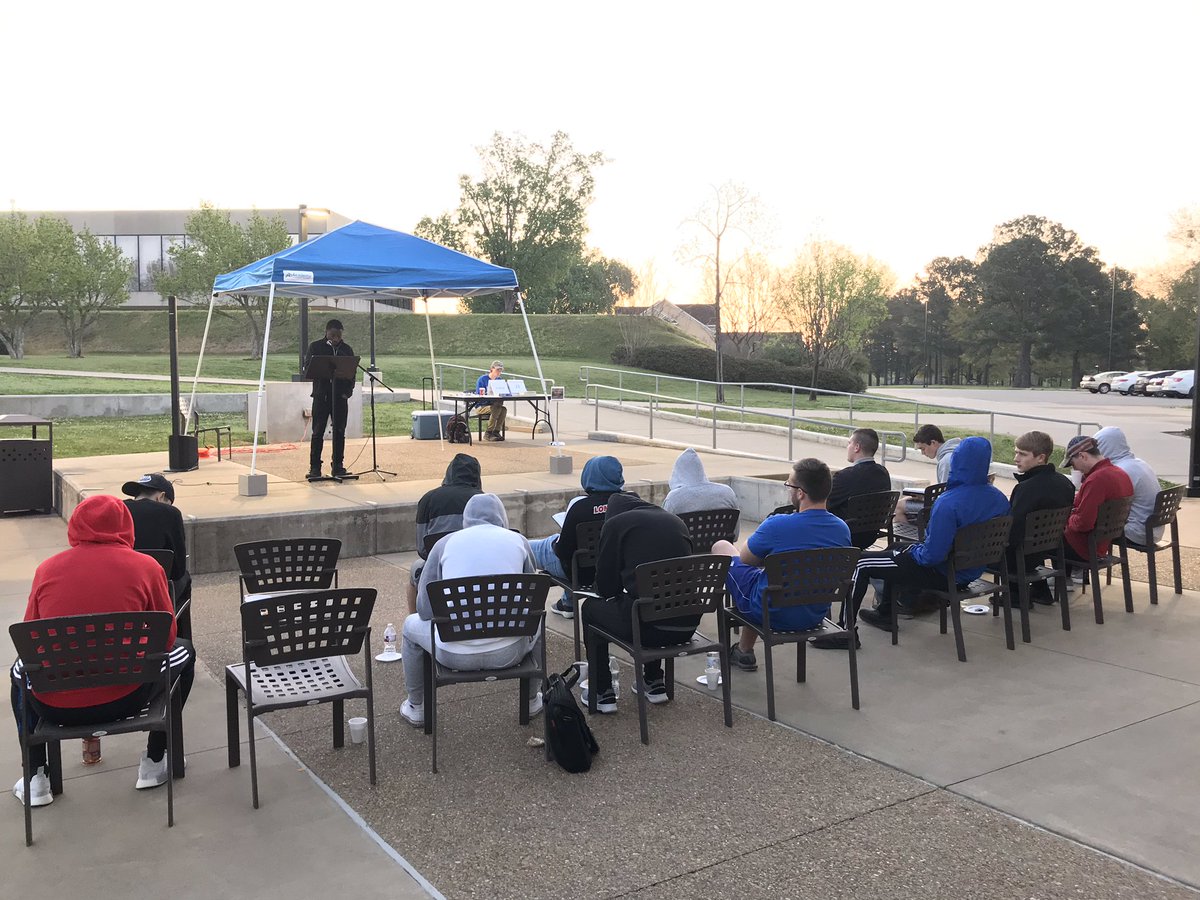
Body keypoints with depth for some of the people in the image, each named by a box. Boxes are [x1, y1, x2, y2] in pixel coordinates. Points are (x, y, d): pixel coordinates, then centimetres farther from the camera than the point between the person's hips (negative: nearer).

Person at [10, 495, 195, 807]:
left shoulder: (47, 568, 1)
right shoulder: (145, 566, -4)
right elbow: (166, 637, 4)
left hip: (55, 705, 2)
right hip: (125, 698, -2)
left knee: (20, 668, 37)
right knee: (184, 651, 27)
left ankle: (35, 777, 29)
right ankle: (154, 762, 27)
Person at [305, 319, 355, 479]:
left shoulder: (347, 349, 11)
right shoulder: (315, 347, 4)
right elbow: (307, 368, 1)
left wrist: (348, 390, -2)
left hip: (340, 396, 2)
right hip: (321, 395, -2)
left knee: (339, 432, 4)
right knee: (318, 432, -1)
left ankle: (338, 466, 11)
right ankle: (314, 467, 4)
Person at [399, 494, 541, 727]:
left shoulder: (445, 543, 6)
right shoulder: (519, 541, 7)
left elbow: (425, 610, 6)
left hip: (455, 655, 0)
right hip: (508, 653, 1)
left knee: (411, 626, 31)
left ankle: (416, 708, 40)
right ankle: (532, 700, 45)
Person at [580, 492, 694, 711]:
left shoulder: (616, 523, 5)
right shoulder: (675, 520, 19)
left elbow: (605, 588, 6)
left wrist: (613, 593, 31)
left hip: (648, 624, -5)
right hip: (687, 626, 5)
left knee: (591, 608, 25)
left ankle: (602, 693, 25)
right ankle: (655, 683, 39)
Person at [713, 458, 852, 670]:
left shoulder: (776, 526, -26)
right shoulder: (843, 529, -9)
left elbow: (745, 559, -6)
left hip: (772, 614, -6)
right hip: (815, 615, 6)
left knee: (720, 547, 14)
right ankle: (744, 651, 40)